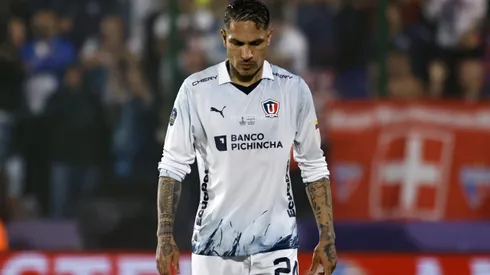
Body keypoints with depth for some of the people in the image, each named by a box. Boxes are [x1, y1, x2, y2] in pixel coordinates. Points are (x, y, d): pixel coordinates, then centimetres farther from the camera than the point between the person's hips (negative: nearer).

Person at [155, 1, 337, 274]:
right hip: (214, 244, 0)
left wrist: (327, 236, 2)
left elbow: (314, 167, 8)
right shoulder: (196, 90, -3)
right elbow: (173, 166, 2)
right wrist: (165, 236, -6)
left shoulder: (294, 89, 0)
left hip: (276, 246, 0)